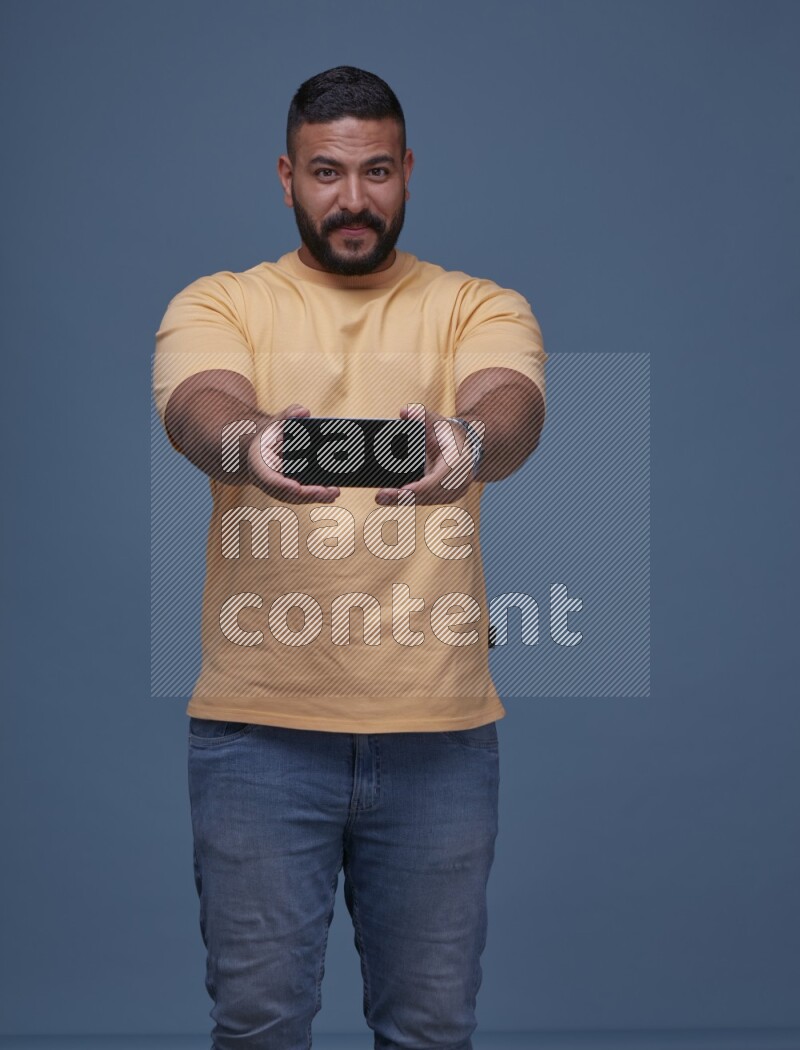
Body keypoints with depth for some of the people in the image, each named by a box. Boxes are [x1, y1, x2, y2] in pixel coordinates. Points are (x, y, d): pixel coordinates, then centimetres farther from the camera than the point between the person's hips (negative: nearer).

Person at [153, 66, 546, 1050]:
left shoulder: (481, 308, 6)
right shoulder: (217, 305, 5)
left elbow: (514, 410, -16)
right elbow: (198, 409, -17)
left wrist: (467, 442, -41)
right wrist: (245, 444, -42)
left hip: (438, 728, 1)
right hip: (259, 721, -1)